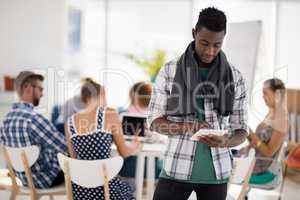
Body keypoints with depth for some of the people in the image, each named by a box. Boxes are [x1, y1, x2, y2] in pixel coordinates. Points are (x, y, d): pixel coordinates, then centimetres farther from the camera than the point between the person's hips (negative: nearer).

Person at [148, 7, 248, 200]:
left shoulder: (235, 78, 0)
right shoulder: (169, 71, -4)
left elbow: (241, 130, 3)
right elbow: (155, 121, -3)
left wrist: (225, 142, -20)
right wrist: (187, 128, -22)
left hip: (216, 171, 2)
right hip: (177, 168, -1)